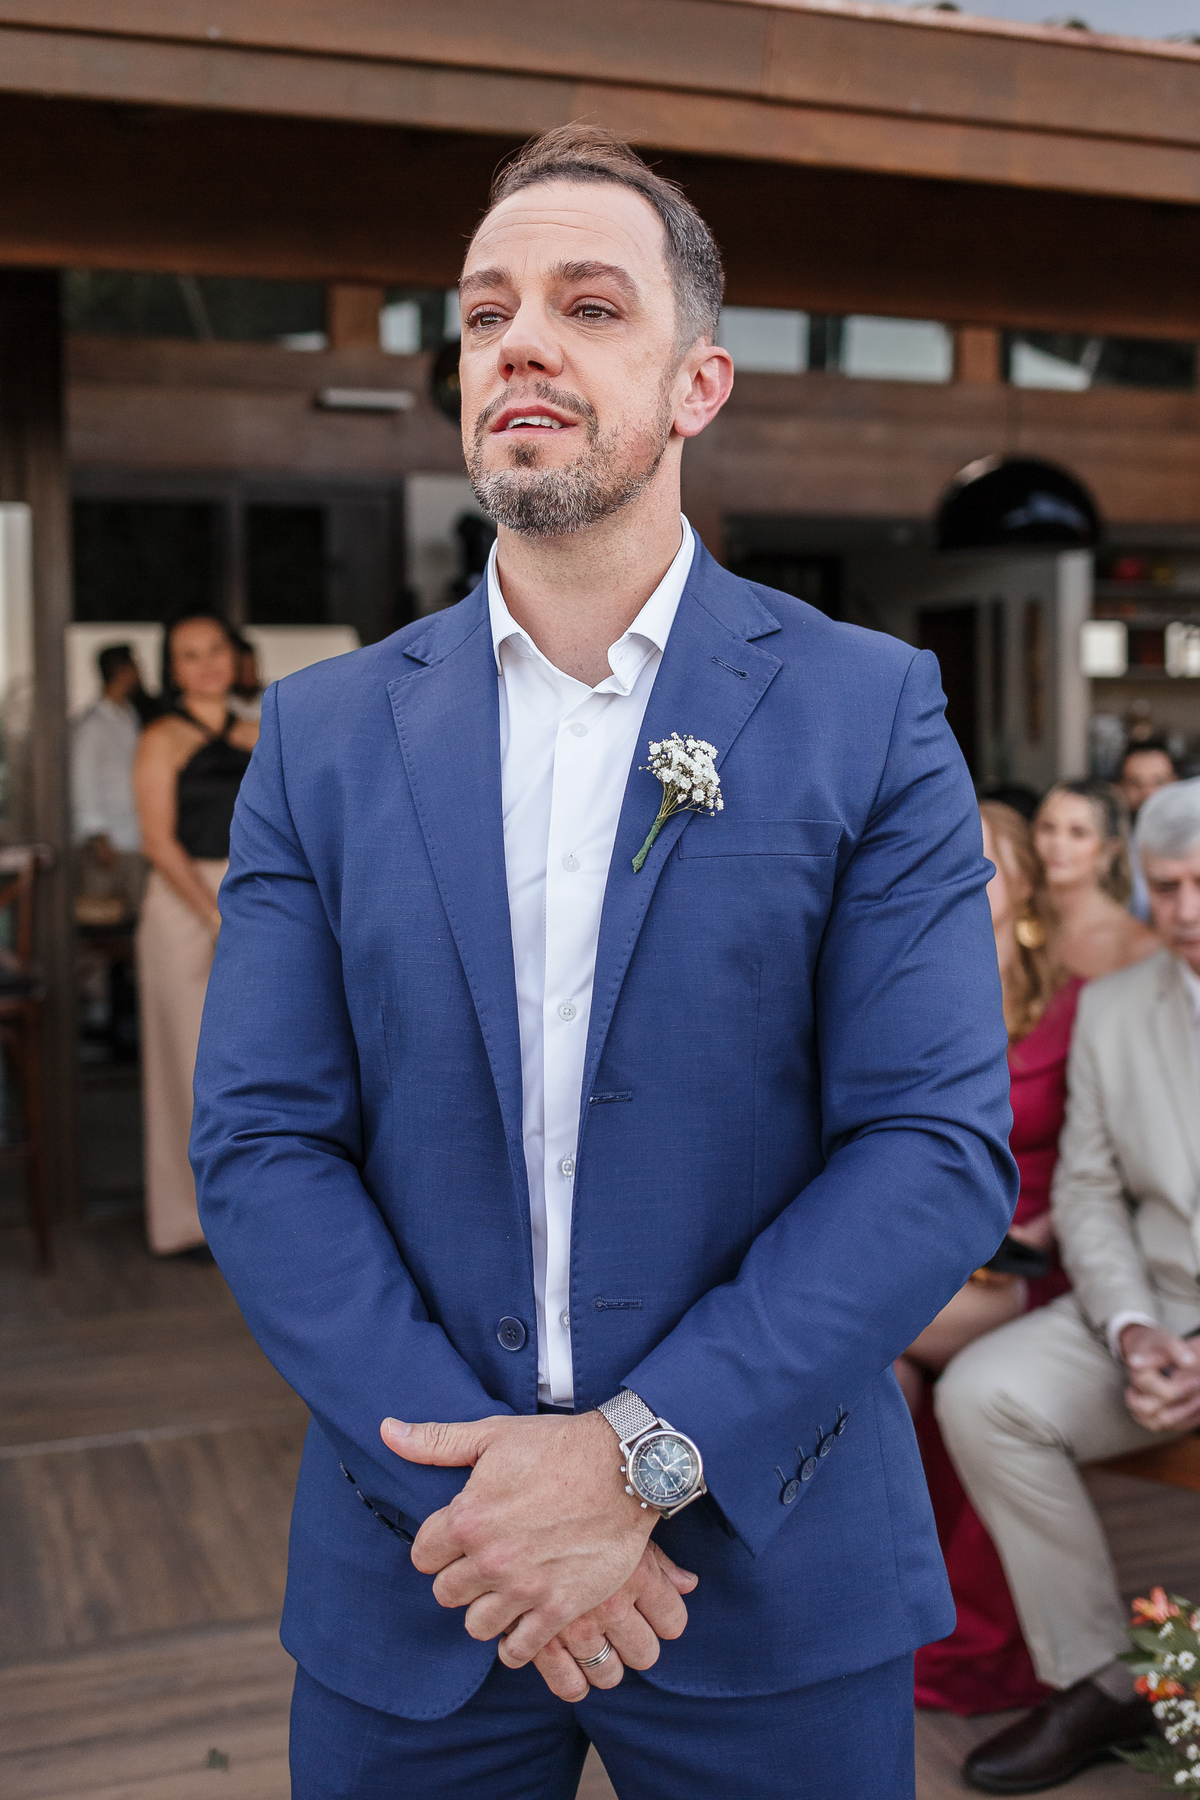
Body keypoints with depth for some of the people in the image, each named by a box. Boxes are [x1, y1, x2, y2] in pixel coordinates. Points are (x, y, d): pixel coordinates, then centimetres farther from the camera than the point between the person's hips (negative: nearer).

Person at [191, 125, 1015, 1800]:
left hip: (774, 1572, -1)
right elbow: (260, 1143, -4)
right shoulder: (322, 734, 1)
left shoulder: (870, 708, -5)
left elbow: (943, 1143, -10)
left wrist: (643, 1454, -16)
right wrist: (475, 1478, -14)